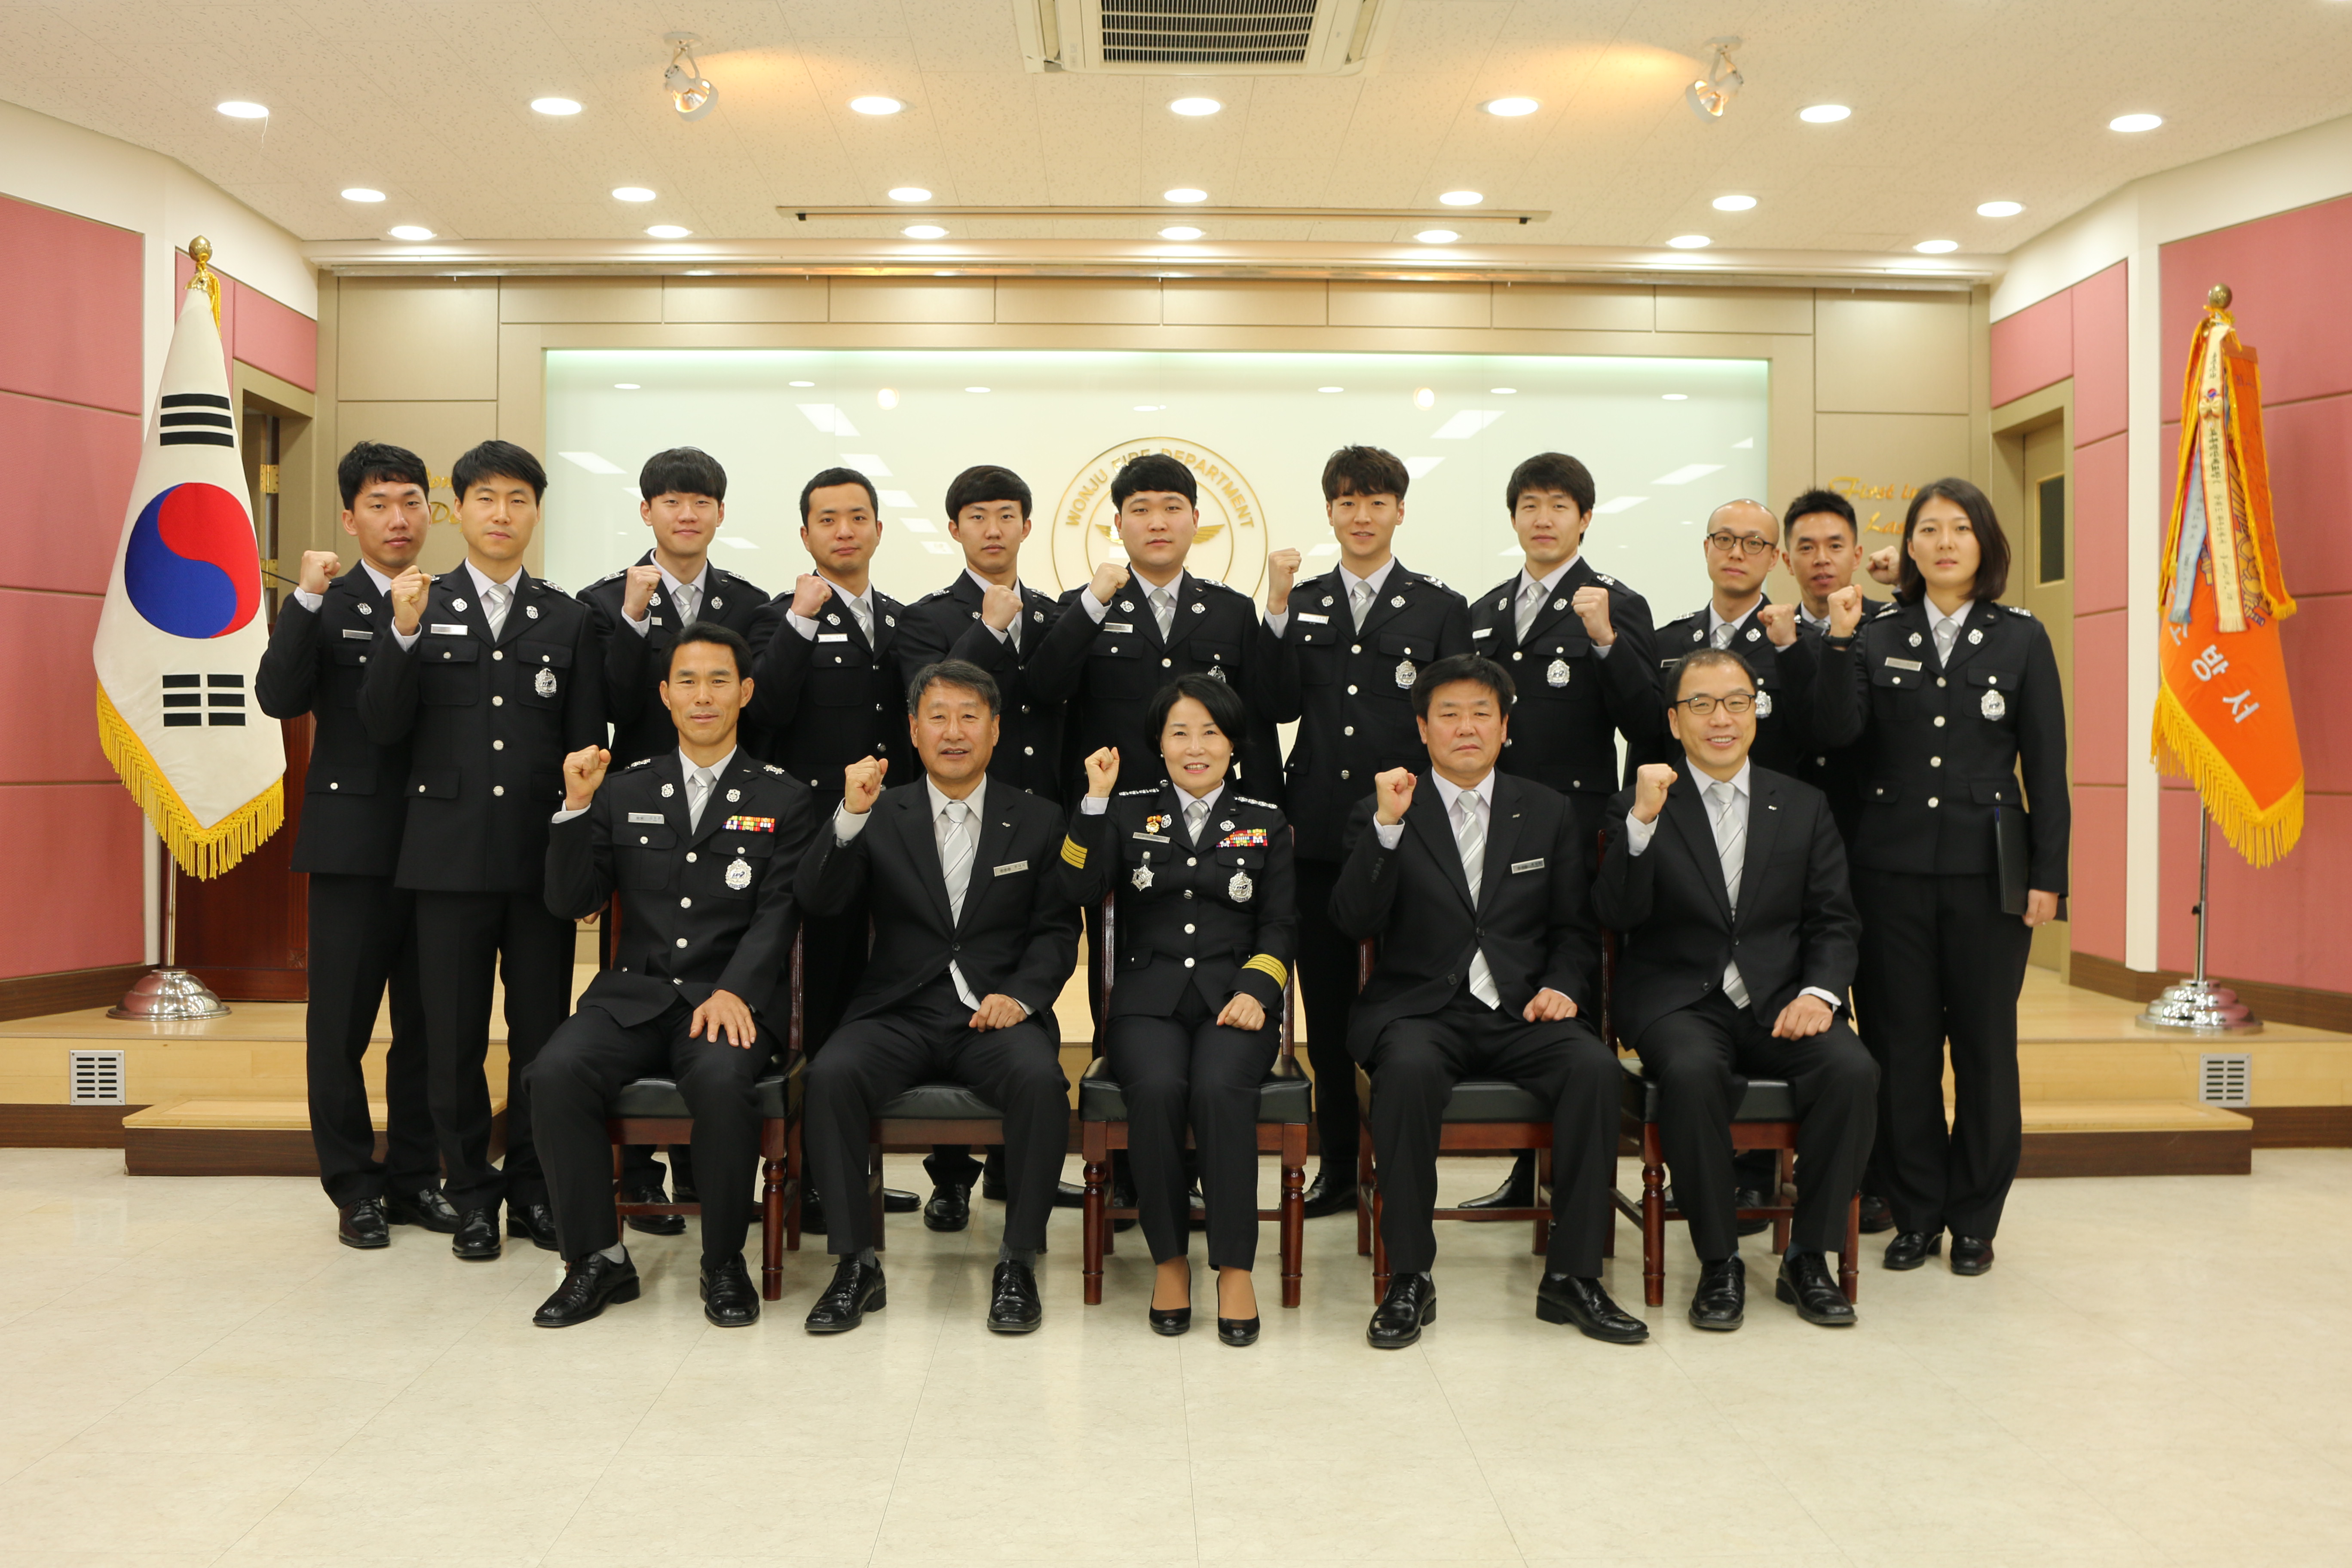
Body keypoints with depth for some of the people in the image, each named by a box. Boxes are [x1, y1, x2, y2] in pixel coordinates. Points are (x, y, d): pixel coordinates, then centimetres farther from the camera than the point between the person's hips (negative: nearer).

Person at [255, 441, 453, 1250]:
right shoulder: (327, 606, 2)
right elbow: (279, 698, -14)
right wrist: (307, 599, -20)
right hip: (354, 843, -2)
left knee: (427, 1023, 9)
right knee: (341, 1024, 4)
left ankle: (416, 1179, 22)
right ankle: (354, 1188, 17)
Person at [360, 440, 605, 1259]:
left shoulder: (569, 619, 8)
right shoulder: (418, 607, 6)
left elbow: (588, 744, 7)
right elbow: (381, 726, -3)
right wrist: (403, 634, -16)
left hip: (542, 854, 1)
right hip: (450, 853, 0)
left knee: (542, 1030, 6)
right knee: (455, 1034, 6)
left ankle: (534, 1186, 19)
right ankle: (471, 1191, 19)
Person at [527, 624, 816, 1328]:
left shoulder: (784, 799, 8)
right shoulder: (625, 791, 15)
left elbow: (777, 913, -3)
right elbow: (569, 902, 9)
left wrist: (732, 993, -20)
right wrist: (578, 807, -5)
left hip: (732, 998, -2)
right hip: (634, 993, 3)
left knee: (722, 1080, -34)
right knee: (555, 1074, -26)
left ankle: (725, 1262, -12)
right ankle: (597, 1257, -9)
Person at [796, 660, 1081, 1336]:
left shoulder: (1037, 821, 11)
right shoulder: (881, 816, 10)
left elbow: (1056, 930, 7)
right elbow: (819, 902, -3)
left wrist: (1020, 996, -11)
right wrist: (849, 817, -19)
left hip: (996, 1013, 0)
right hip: (898, 1013, 1)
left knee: (1040, 1080, -32)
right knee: (832, 1075, -29)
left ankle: (1018, 1261, -16)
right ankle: (857, 1265, -16)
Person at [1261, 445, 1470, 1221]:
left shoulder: (1440, 607, 6)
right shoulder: (1302, 603, 11)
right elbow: (1281, 706, -1)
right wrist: (1278, 612, -7)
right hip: (1320, 830, 2)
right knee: (1326, 1005, 8)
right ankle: (1337, 1164, 20)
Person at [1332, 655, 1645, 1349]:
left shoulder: (1549, 813, 14)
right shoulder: (1382, 814, 6)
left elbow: (1575, 927, 16)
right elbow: (1353, 922, -7)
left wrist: (1563, 987, -4)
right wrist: (1388, 826, -17)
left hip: (1519, 1011, 2)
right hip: (1419, 1010, -2)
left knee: (1594, 1066, -28)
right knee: (1408, 1067, -36)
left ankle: (1571, 1275, -15)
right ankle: (1409, 1278, -21)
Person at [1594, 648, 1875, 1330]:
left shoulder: (1802, 807, 13)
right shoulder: (1638, 808, 4)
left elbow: (1833, 921, 10)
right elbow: (1617, 913, -9)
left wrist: (1819, 993, -9)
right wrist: (1643, 822, -22)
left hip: (1779, 1001, 3)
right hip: (1679, 1000, -2)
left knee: (1852, 1069, -26)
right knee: (1693, 1071, -34)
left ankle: (1808, 1258, -9)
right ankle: (1719, 1262, -16)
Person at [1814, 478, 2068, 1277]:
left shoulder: (2022, 637, 4)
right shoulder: (1877, 636, 6)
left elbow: (2045, 763, 3)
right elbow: (1838, 732, -8)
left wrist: (2048, 874, -2)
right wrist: (1839, 641, -19)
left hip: (1988, 867, -1)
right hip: (1892, 866, 1)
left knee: (1984, 1046, 5)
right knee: (1900, 1046, 5)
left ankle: (1974, 1220, 19)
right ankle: (1915, 1216, 18)